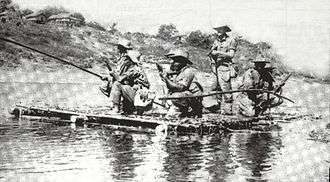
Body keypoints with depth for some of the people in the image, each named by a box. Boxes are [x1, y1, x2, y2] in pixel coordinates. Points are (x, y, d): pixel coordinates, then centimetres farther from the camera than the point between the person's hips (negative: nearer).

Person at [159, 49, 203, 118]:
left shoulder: (188, 71, -15)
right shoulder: (178, 71, 11)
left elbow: (180, 87, -21)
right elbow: (170, 87, 10)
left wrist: (166, 79, -20)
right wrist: (167, 78, -6)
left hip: (194, 96, -10)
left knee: (175, 97, -26)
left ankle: (191, 111, -8)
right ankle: (184, 111, 12)